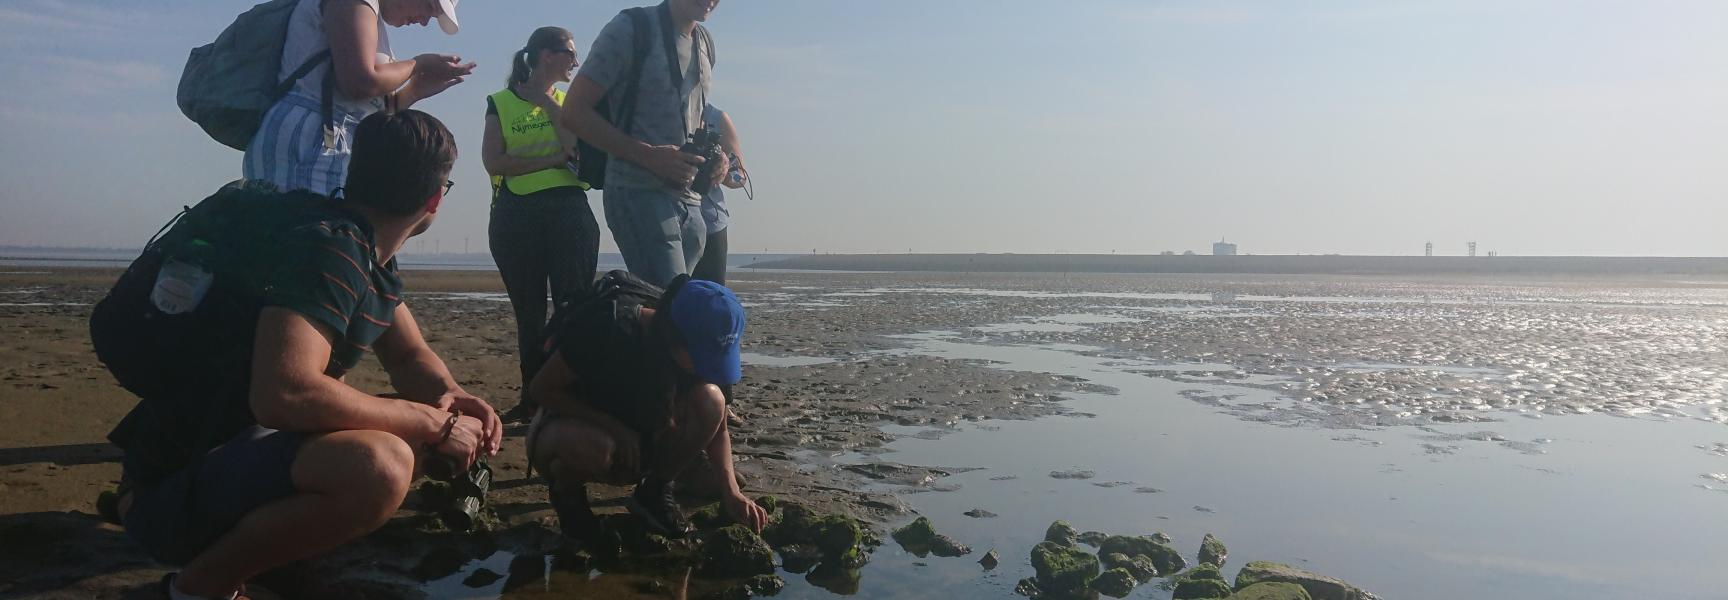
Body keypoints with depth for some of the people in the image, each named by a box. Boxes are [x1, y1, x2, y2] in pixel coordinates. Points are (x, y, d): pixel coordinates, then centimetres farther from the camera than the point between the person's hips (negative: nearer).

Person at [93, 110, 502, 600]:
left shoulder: (368, 253, 7)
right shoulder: (332, 248, -23)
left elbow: (409, 357, 16)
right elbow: (283, 394, -35)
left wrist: (451, 398, -7)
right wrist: (433, 422, -25)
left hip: (239, 443, 10)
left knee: (438, 434, 9)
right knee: (378, 466, -34)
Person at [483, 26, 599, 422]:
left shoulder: (569, 101, 15)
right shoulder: (500, 103, 8)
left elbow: (576, 148, -4)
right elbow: (494, 162, -6)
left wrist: (548, 103, -1)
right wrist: (552, 160, -9)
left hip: (568, 210, 1)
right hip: (515, 216, 0)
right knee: (528, 313, 4)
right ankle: (532, 399, 12)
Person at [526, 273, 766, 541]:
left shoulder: (695, 344, -16)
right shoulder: (605, 327, -30)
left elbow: (715, 424, -7)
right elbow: (542, 389, -21)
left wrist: (731, 491, -20)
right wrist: (614, 427, -29)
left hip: (639, 441, 4)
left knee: (710, 401, -24)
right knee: (593, 447, -41)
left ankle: (654, 492, -2)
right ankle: (566, 491, -4)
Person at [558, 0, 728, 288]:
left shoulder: (705, 44, 17)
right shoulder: (631, 29, -4)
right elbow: (574, 113, -7)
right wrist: (650, 156, -18)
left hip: (690, 200, 7)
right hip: (640, 193, -7)